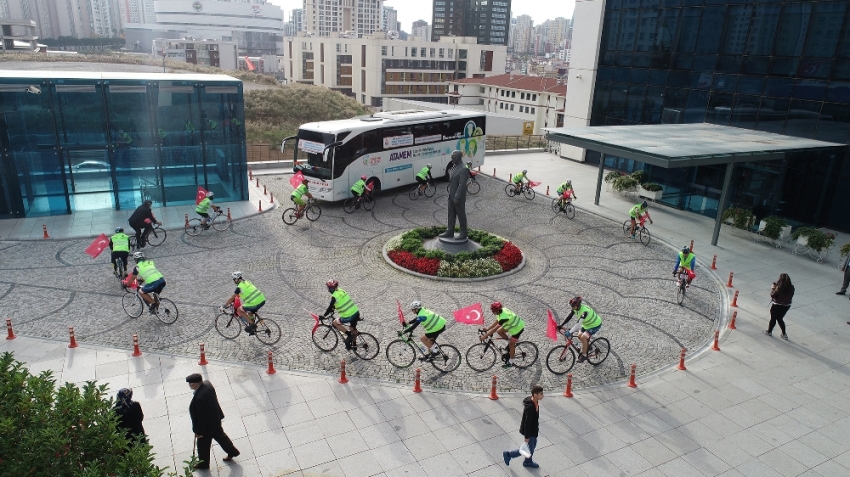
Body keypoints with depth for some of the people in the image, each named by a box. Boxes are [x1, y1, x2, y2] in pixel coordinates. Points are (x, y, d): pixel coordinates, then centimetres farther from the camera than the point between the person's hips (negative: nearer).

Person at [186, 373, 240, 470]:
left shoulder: (200, 398, -40)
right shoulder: (207, 384, -15)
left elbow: (202, 418, -29)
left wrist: (199, 432, -14)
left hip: (207, 425, -8)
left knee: (203, 445, 20)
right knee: (220, 436, 30)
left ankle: (203, 463, 45)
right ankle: (232, 452, 48)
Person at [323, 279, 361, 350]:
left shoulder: (334, 296, -13)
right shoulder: (341, 291, 11)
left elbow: (330, 307, -7)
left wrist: (324, 316, 6)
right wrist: (332, 308, 35)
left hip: (349, 317, -8)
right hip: (356, 312, 8)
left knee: (335, 323, 13)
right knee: (353, 330, 27)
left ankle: (348, 334, 7)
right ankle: (353, 345, 38)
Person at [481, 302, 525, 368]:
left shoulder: (503, 317, -34)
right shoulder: (502, 311, -8)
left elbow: (495, 329, -33)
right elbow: (496, 323, 3)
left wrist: (484, 336, -29)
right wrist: (487, 329, 0)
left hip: (518, 328, -8)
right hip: (513, 325, 8)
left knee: (511, 345, 6)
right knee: (499, 332, 5)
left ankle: (510, 362, 23)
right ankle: (512, 340, 20)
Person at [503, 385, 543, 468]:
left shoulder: (535, 402, -9)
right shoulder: (530, 407, -37)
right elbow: (527, 422, -29)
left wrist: (537, 428, 21)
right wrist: (527, 436, -20)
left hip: (533, 429, 9)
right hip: (529, 431, -9)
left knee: (533, 444, 25)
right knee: (529, 450, 7)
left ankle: (528, 462, 47)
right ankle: (508, 454, 20)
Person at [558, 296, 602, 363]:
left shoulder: (585, 311, -38)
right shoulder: (575, 308, -16)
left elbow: (578, 323, -44)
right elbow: (569, 317, -14)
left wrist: (570, 332, -49)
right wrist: (561, 326, -22)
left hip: (595, 325, -8)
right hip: (587, 324, 8)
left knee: (583, 337, -19)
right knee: (579, 336, 4)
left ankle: (584, 355, -6)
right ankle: (587, 347, 30)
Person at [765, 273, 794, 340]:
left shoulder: (779, 288, -27)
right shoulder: (791, 287, -8)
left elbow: (773, 295, -17)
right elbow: (791, 296, 5)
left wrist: (772, 288, -2)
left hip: (777, 306, -5)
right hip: (787, 306, 5)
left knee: (773, 319, 15)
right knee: (780, 319, 24)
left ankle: (769, 332, 33)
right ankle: (784, 334, 24)